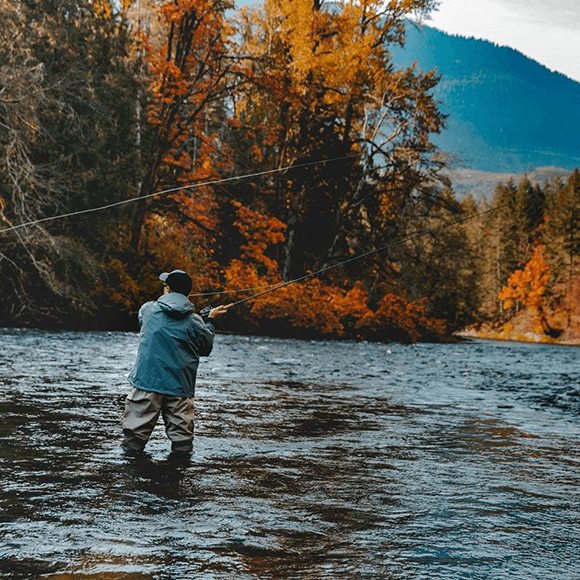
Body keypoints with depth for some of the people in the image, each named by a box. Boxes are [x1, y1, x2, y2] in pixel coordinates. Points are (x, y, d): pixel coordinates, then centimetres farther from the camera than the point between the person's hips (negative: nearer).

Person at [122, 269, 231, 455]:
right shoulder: (195, 322, -4)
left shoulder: (148, 309, 0)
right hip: (180, 388, 0)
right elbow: (206, 349, 9)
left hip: (147, 383, 0)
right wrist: (210, 321, 20)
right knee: (181, 435, 7)